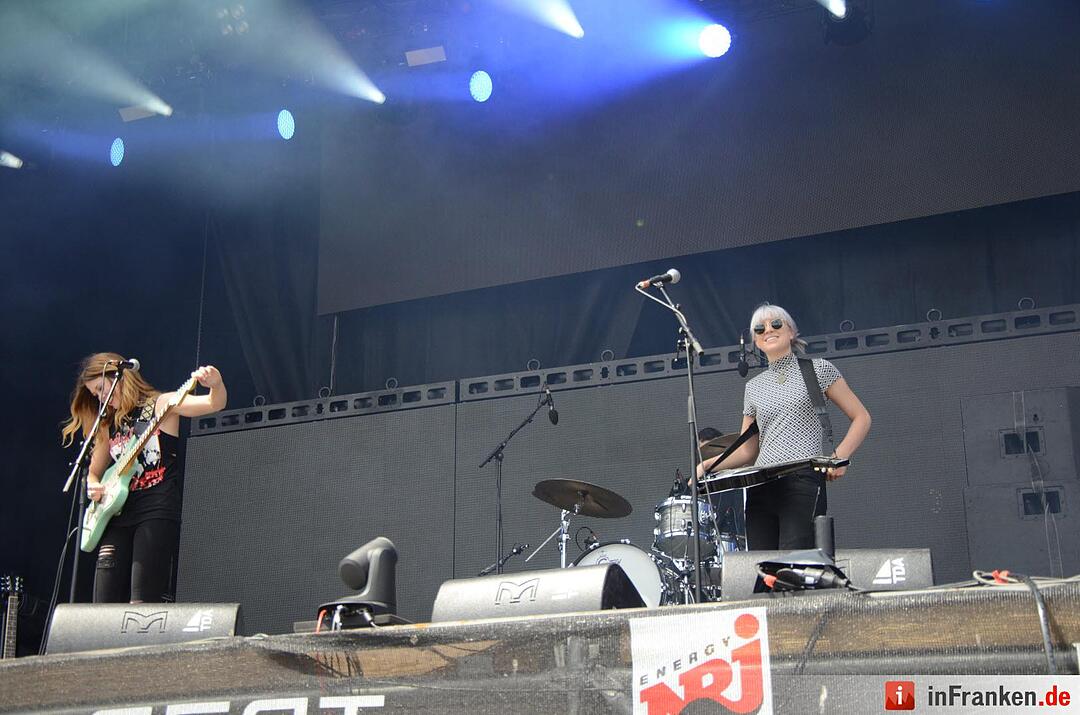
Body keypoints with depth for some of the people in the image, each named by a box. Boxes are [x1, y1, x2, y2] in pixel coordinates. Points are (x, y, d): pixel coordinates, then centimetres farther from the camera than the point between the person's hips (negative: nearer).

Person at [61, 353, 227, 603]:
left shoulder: (161, 405, 1)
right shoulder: (109, 425, 20)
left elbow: (215, 404, -15)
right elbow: (94, 472, 30)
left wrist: (216, 384, -38)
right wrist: (93, 486, 6)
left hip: (157, 511, -7)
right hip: (118, 514, 7)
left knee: (143, 601, -14)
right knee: (104, 604, 0)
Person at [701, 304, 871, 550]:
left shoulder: (818, 369, 7)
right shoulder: (754, 387, 19)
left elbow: (861, 418, 8)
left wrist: (840, 456, -8)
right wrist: (710, 465, 2)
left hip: (804, 483, -5)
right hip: (760, 487, 5)